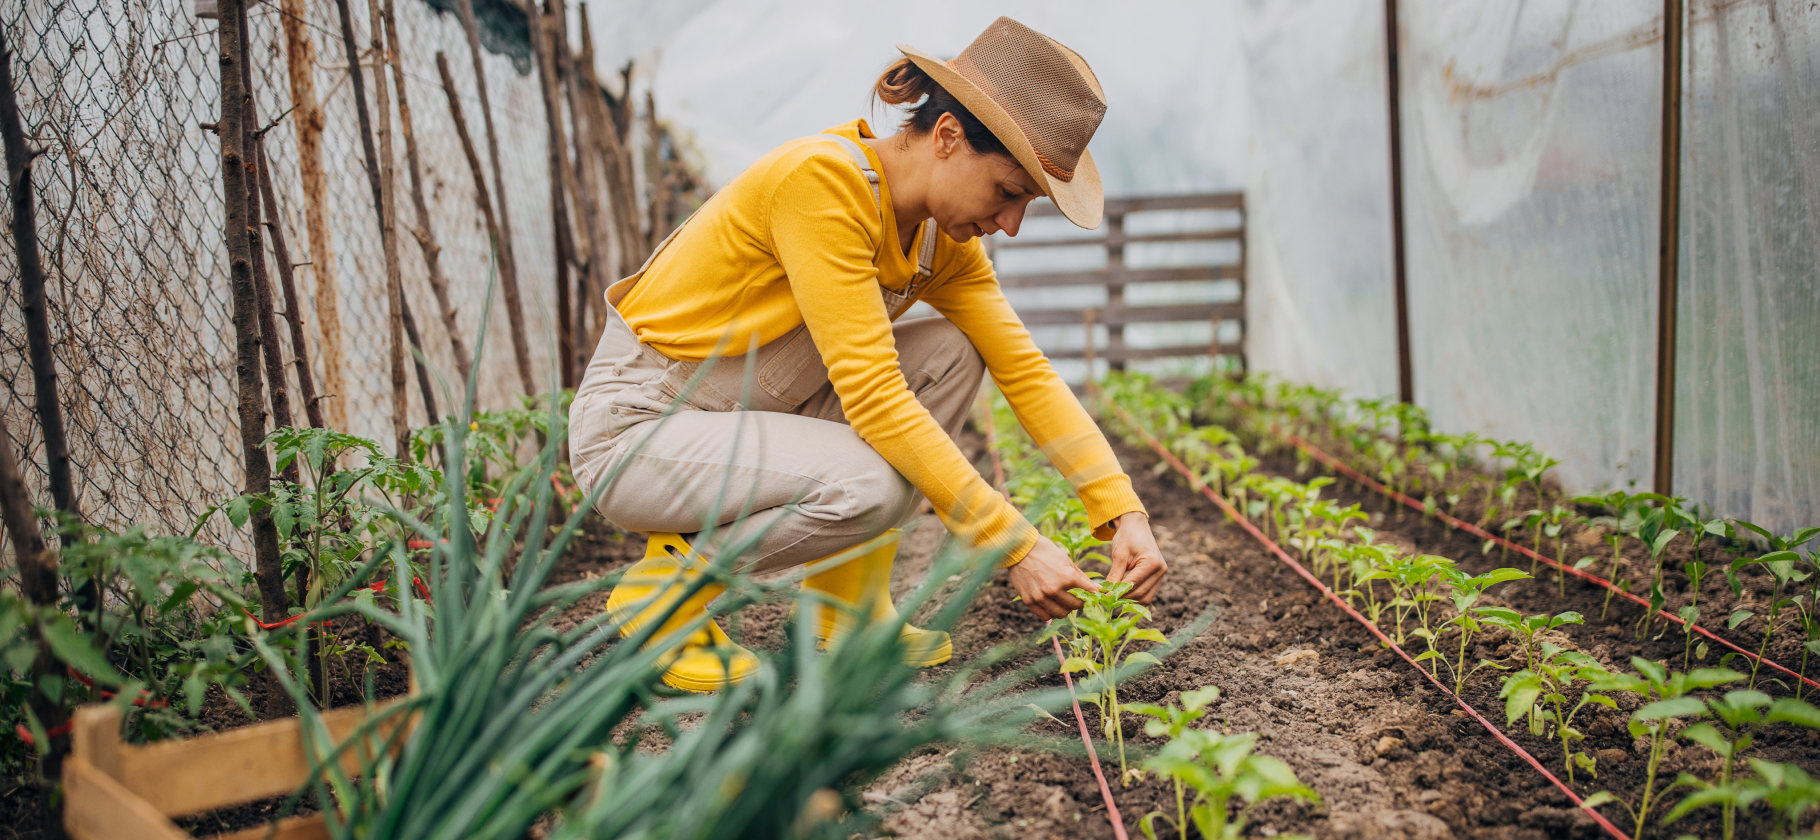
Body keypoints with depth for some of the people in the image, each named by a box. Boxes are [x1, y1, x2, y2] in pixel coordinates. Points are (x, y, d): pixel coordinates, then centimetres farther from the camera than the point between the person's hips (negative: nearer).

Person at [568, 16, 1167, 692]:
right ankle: (666, 587, -5)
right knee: (871, 485, -30)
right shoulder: (821, 179, -26)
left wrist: (1124, 515, -11)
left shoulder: (942, 237, 0)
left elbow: (1027, 372, 0)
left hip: (747, 415, 8)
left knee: (950, 355, -4)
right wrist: (1015, 545, -28)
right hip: (635, 427, -8)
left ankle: (851, 610, 2)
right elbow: (872, 395, -30)